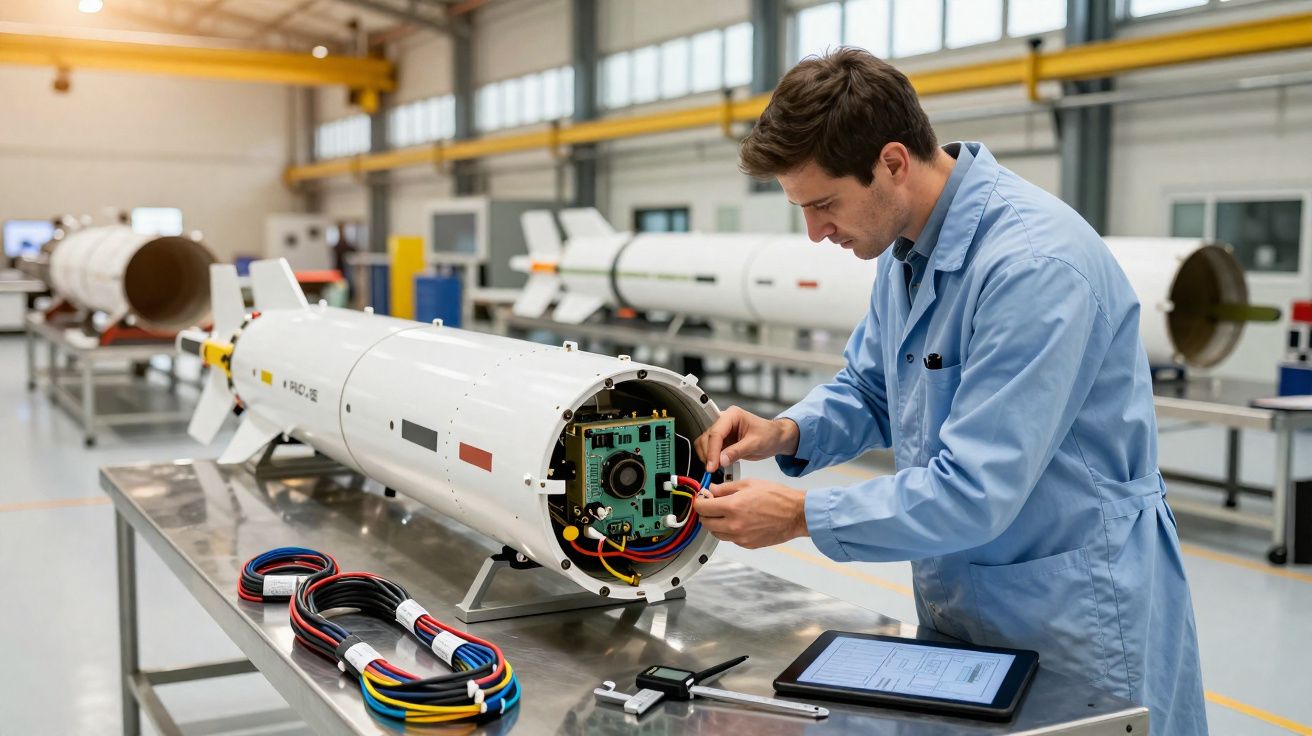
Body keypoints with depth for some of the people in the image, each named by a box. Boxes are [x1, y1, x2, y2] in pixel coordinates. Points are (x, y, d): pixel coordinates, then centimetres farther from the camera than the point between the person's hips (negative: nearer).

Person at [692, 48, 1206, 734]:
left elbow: (976, 494, -28)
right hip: (955, 602, 8)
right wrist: (787, 433, -5)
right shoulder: (907, 248, 3)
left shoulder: (1035, 265, -27)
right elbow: (868, 389, 15)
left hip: (1069, 618, -8)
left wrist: (800, 515, -22)